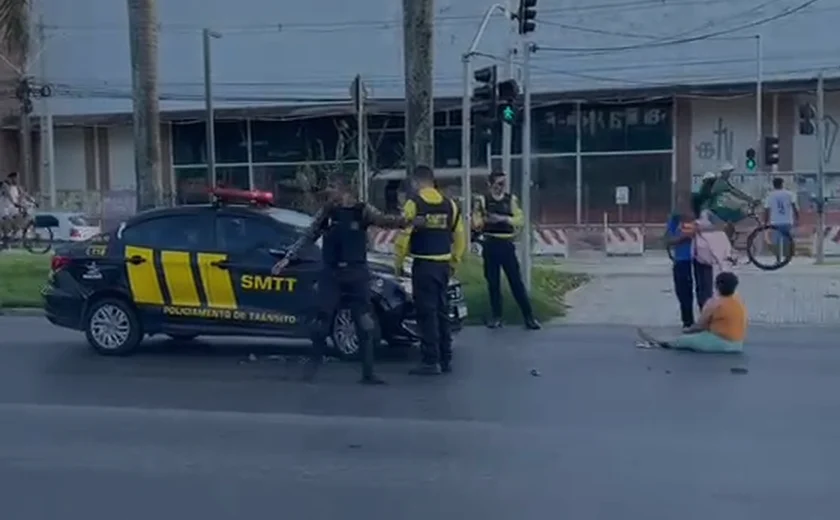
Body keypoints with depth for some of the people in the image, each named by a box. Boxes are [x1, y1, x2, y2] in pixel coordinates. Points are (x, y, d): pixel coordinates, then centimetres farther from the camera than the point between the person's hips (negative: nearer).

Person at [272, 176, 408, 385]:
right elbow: (307, 236, 11)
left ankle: (368, 373, 6)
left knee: (365, 325, -2)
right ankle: (315, 361, 26)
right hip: (331, 273, 2)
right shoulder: (327, 212, 3)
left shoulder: (363, 210, -3)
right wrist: (287, 257, 9)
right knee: (321, 321, 3)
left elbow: (383, 220, -18)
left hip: (356, 273, -1)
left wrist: (403, 221, -38)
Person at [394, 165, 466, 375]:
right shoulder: (450, 204, 10)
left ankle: (431, 361, -1)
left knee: (427, 312, -2)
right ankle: (445, 359, 18)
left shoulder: (413, 203, -8)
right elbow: (460, 237, 13)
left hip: (424, 264, -6)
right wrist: (454, 262, 22)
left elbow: (403, 234, -13)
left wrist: (398, 261, -1)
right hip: (443, 264, 6)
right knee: (442, 311, 13)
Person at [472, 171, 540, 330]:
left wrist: (504, 218, -18)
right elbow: (476, 223, -1)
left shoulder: (511, 199, 5)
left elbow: (519, 220, -4)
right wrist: (486, 220, -20)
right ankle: (496, 316, 17)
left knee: (516, 280, 0)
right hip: (490, 245, 0)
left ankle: (529, 316, 4)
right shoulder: (483, 201, 3)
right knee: (493, 282, 7)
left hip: (507, 244, 0)